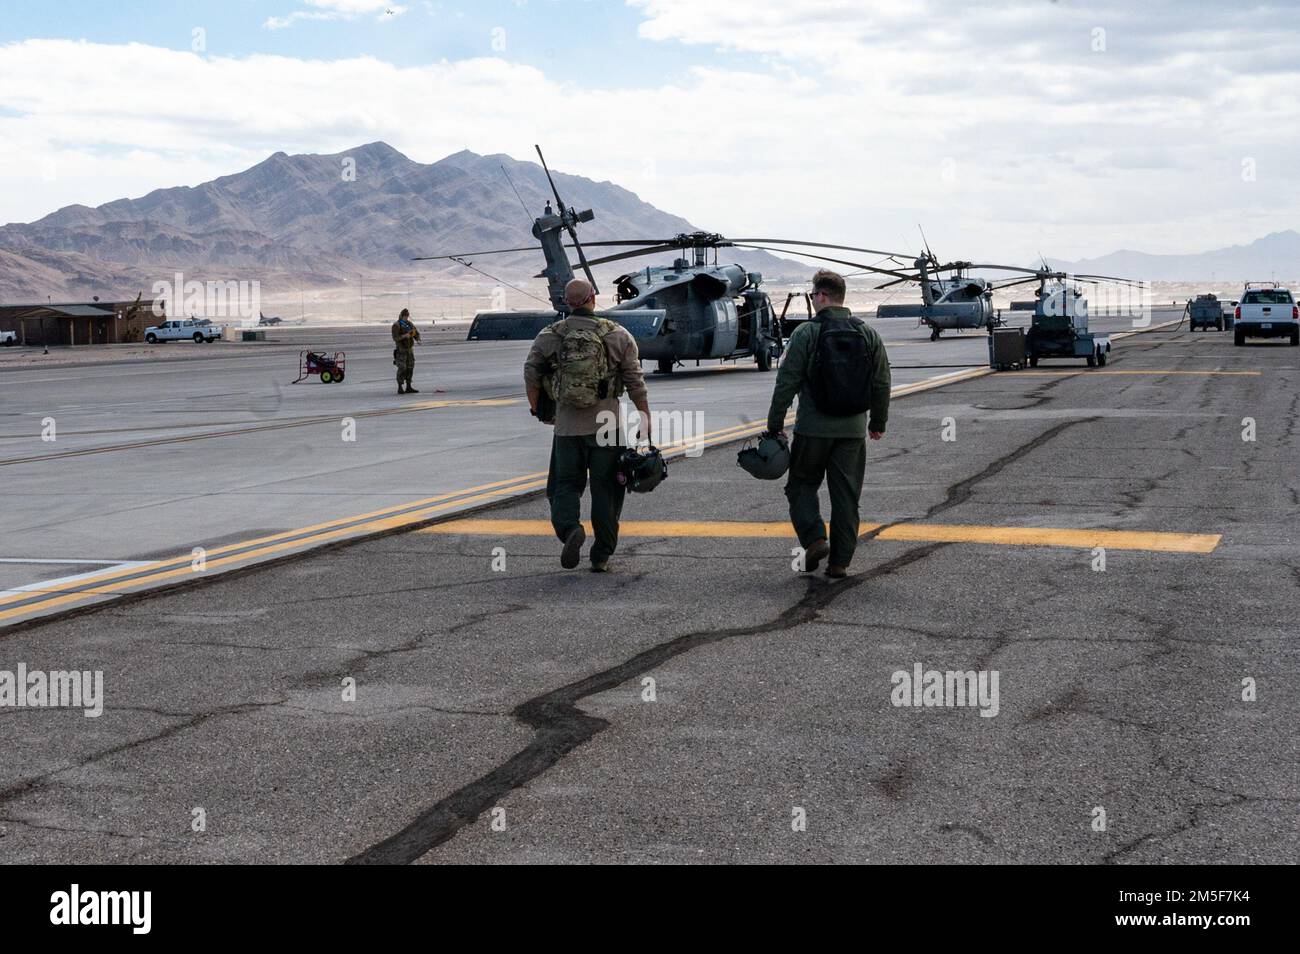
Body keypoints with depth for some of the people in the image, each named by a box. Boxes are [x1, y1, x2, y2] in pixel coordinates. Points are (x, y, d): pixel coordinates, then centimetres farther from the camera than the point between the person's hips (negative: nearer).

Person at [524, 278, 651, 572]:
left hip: (567, 424, 0)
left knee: (565, 483, 11)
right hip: (607, 424, 0)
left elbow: (531, 374, 3)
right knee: (605, 490, 9)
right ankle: (601, 556, 11)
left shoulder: (548, 336, 0)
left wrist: (536, 407, 19)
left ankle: (569, 528, -18)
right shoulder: (618, 335, -2)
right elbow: (635, 383, -1)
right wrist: (645, 417, 9)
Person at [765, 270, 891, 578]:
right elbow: (882, 384, 10)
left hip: (813, 428, -3)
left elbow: (787, 382, -9)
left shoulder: (807, 333, -8)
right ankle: (839, 562, 8)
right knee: (846, 495, 8)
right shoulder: (869, 334, 5)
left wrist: (775, 423, -2)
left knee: (802, 485, 13)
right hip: (853, 430, 3)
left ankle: (814, 539, -6)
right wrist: (878, 422, 22)